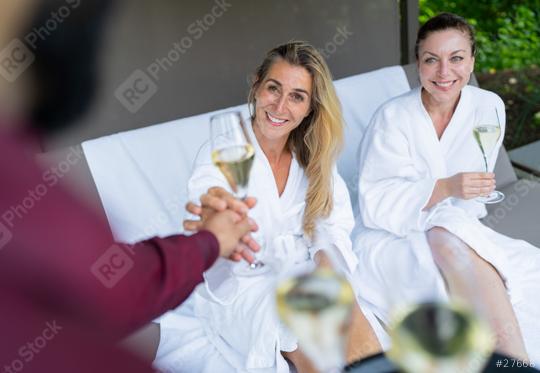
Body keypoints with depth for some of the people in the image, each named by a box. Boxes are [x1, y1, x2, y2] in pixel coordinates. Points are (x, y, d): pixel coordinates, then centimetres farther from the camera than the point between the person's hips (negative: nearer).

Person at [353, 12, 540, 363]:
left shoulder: (488, 107, 0)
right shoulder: (393, 117, -11)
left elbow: (475, 187, 11)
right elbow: (375, 204, -18)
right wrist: (445, 189, -31)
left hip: (459, 234, 4)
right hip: (390, 240, -4)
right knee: (451, 240, -35)